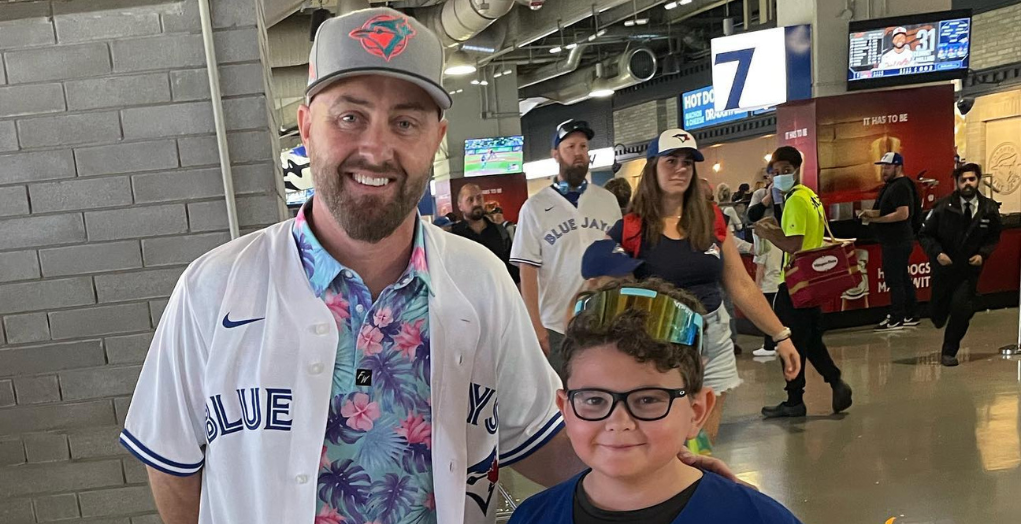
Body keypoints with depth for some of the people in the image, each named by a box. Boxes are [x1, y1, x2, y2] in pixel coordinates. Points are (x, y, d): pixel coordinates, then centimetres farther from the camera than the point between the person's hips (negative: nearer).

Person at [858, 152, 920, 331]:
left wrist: (875, 220, -22)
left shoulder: (900, 187, -16)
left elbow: (902, 214, -26)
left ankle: (896, 320, 1)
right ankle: (911, 316, 25)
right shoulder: (891, 185, 16)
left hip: (897, 242, -11)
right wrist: (872, 213, 5)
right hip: (895, 241, 11)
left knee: (895, 280, -5)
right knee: (903, 279, 16)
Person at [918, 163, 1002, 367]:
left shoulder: (989, 209, -6)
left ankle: (949, 352, 1)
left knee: (960, 307, -17)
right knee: (938, 317, 11)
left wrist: (983, 254, -9)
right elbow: (925, 234, -5)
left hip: (970, 269, 0)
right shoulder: (943, 207, -12)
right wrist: (937, 253, -21)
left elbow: (994, 238, 8)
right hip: (944, 267, 0)